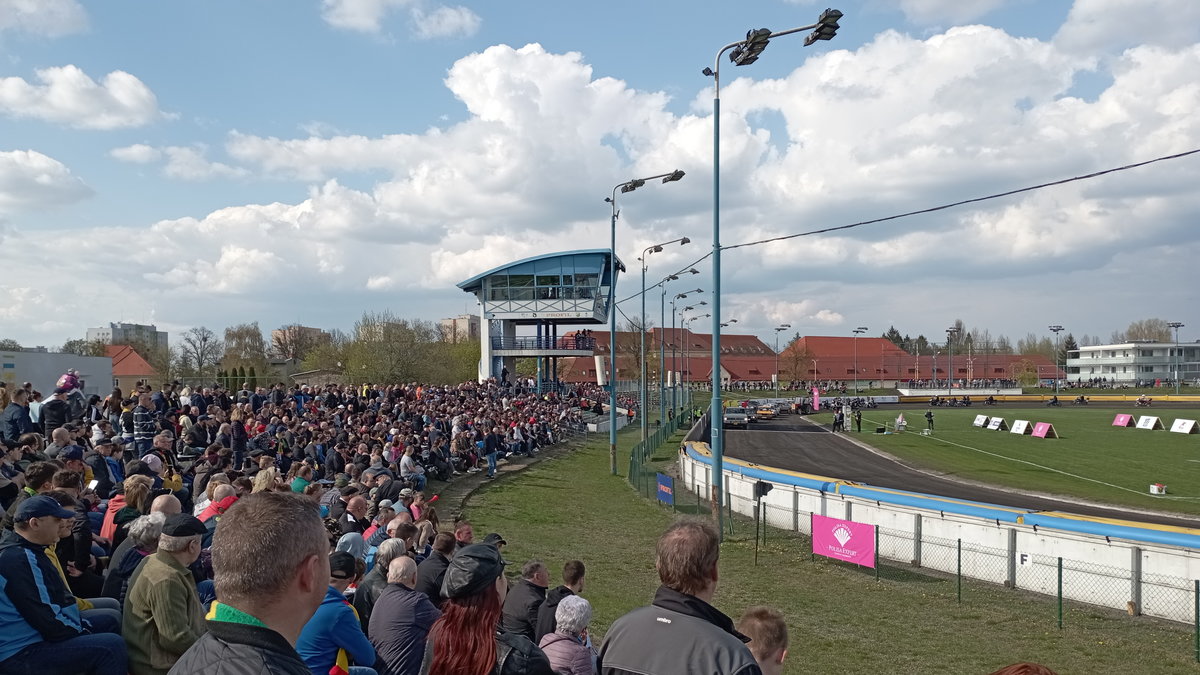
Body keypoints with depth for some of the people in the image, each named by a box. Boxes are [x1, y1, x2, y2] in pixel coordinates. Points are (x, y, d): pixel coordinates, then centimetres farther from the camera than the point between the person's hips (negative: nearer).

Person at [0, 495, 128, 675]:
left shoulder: (26, 550, 10)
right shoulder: (20, 560, -24)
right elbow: (48, 621, -25)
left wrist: (83, 626, 10)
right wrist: (83, 634, -12)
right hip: (24, 652, -12)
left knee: (109, 624, 21)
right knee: (112, 646, -23)